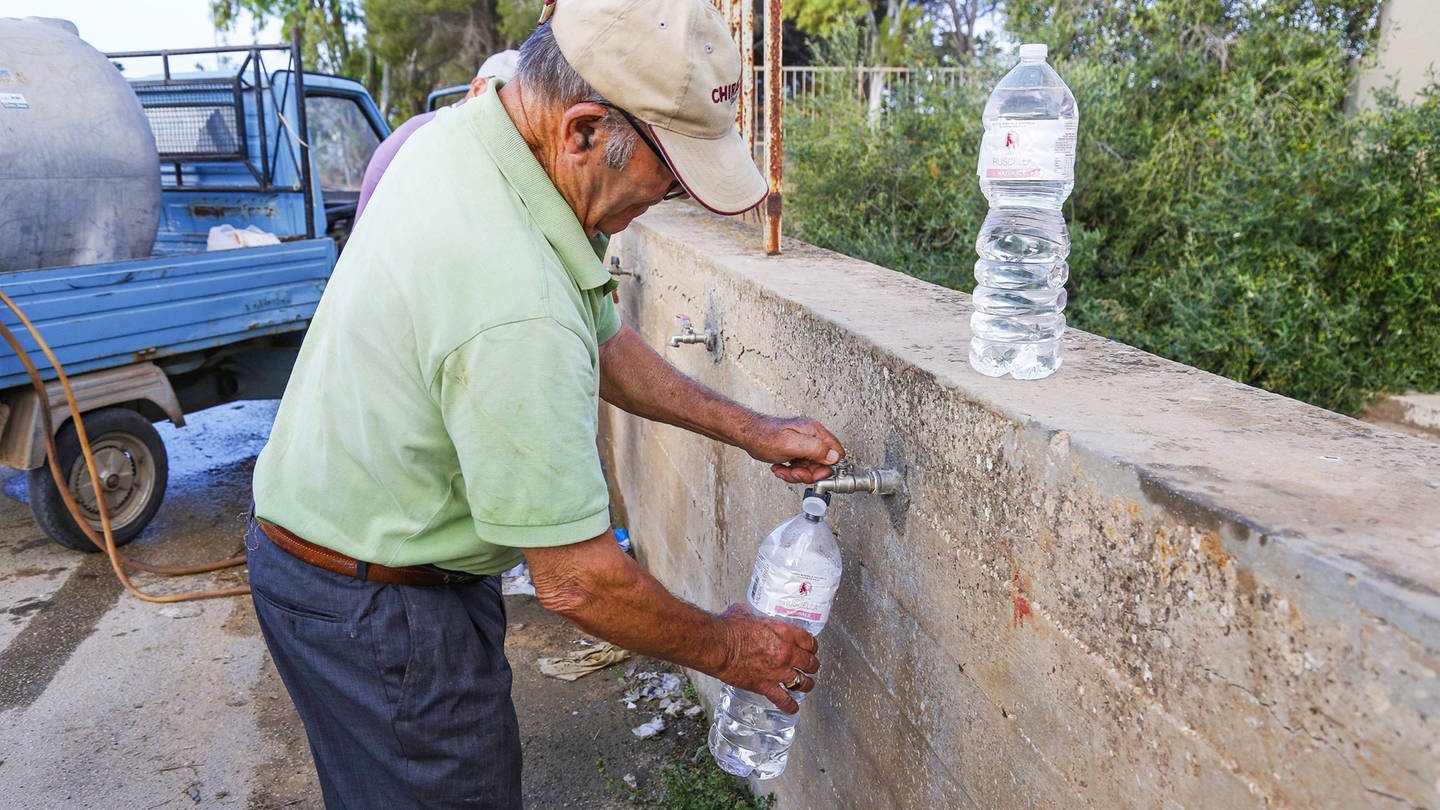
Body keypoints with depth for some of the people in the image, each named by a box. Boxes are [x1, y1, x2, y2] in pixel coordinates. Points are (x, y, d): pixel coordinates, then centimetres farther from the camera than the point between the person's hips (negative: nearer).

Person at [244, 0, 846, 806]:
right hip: (373, 611, -9)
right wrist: (724, 650, -10)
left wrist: (751, 429, 3)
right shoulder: (515, 307, -37)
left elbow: (601, 339, 4)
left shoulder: (465, 131, -6)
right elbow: (578, 581, -27)